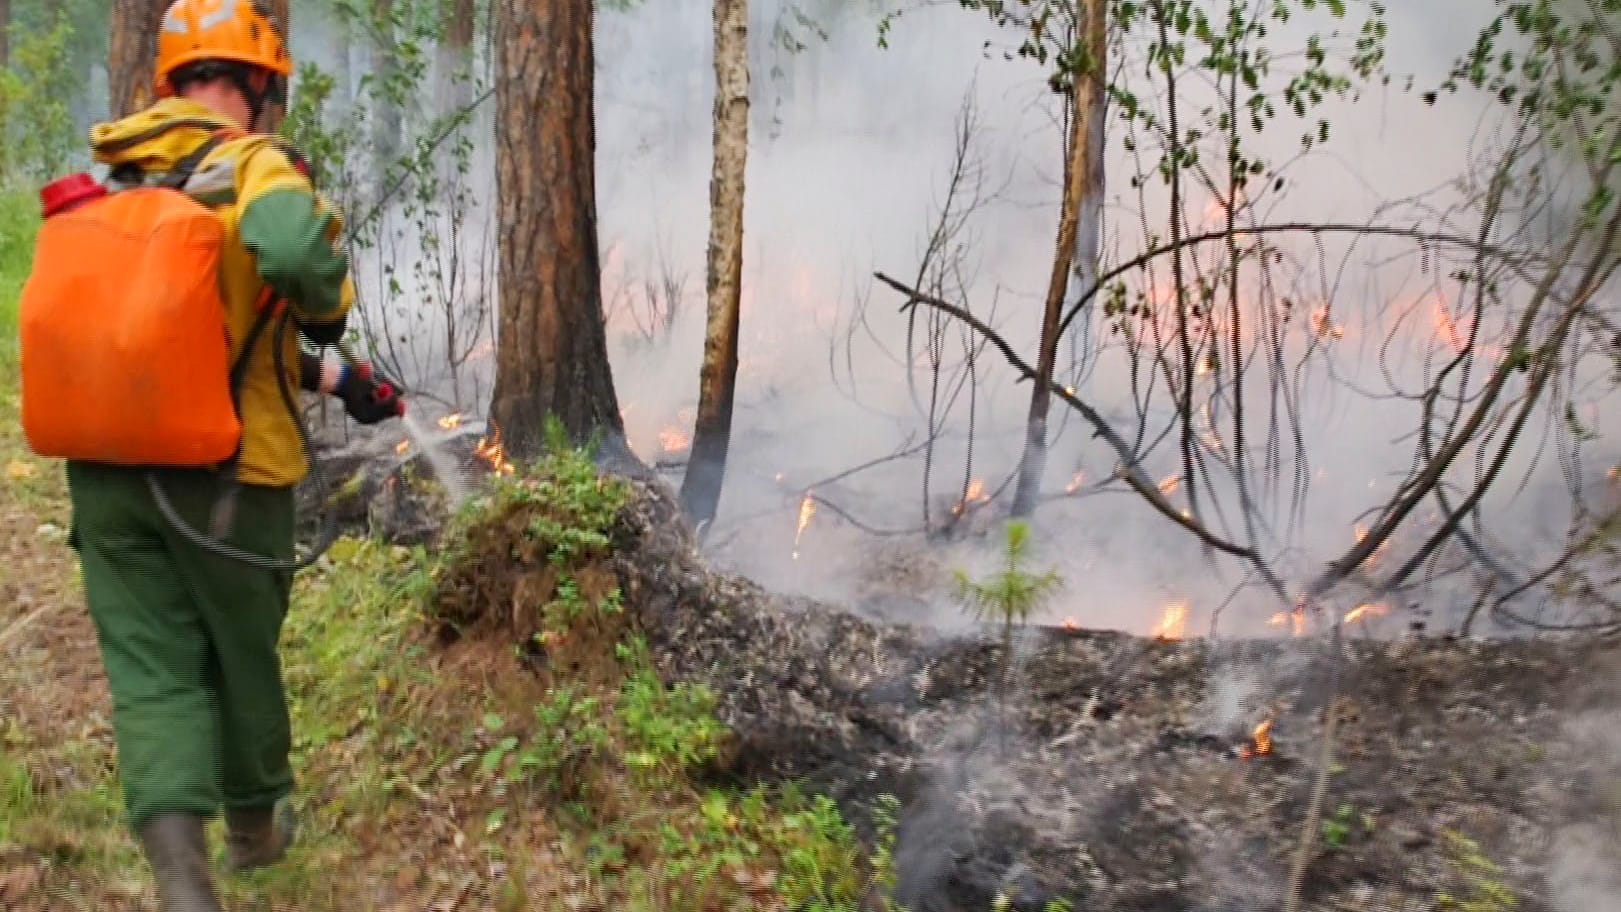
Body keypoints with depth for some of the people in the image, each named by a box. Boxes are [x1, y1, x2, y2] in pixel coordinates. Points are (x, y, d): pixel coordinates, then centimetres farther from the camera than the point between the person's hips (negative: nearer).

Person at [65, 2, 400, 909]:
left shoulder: (116, 185, 12)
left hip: (109, 468, 4)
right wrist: (331, 305, -11)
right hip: (227, 469, -4)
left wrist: (339, 381, 21)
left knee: (152, 670, 6)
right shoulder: (253, 166, -10)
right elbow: (295, 250, -35)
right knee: (241, 654, 16)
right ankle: (255, 823, 36)